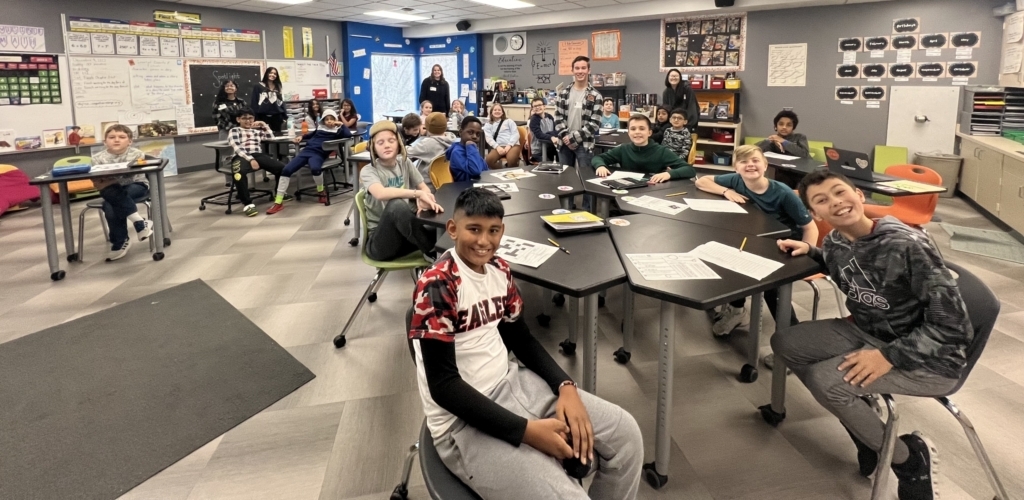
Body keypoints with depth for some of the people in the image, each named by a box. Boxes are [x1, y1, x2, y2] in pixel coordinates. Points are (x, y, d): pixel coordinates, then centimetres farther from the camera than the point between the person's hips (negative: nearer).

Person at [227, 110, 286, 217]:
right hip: (242, 157, -4)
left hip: (259, 155, 4)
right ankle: (247, 204, -32)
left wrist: (264, 125, 19)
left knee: (282, 167, -21)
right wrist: (250, 159, -18)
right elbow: (237, 148, -2)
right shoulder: (234, 131, 14)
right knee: (239, 173, -41)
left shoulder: (257, 130, 30)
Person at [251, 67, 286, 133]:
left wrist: (283, 117, 9)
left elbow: (282, 103, 17)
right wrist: (256, 118, -9)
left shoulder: (278, 88, 17)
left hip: (277, 117, 4)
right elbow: (254, 103, -1)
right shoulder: (258, 87, 3)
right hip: (263, 117, -4)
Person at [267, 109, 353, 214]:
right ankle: (278, 202, -12)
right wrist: (302, 136, 25)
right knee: (286, 170, -14)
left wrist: (341, 124, 2)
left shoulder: (337, 131, 11)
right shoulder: (320, 128, 23)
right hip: (306, 150, 4)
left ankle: (321, 191, -6)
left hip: (319, 154, -4)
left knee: (315, 169, -40)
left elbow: (349, 135, -7)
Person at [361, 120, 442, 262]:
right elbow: (381, 194, -31)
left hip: (405, 233, 4)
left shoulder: (405, 163, 8)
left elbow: (424, 188, 7)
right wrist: (417, 193, -35)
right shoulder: (368, 171, -10)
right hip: (379, 241, -4)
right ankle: (433, 252, -22)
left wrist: (424, 200, -18)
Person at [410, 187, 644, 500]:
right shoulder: (436, 287, -19)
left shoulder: (500, 271, 4)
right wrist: (526, 430, -23)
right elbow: (443, 385, -21)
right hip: (462, 421, -7)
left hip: (510, 384, 8)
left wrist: (565, 386, -4)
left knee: (625, 433, 3)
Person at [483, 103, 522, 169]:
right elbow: (488, 138, 5)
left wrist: (509, 145, -12)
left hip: (513, 145, -1)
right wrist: (497, 147, -14)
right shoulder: (488, 124, 20)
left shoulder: (509, 121, 19)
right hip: (499, 146, 1)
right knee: (489, 160, -31)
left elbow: (516, 134, 7)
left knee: (511, 160, -36)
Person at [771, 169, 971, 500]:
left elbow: (952, 321, -25)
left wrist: (889, 356, -27)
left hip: (930, 360, -8)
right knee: (784, 344, -1)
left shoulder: (907, 245, -27)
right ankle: (866, 431, 10)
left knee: (825, 381, -27)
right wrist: (810, 252, 2)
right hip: (868, 332, 8)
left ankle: (910, 456, 0)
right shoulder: (835, 243, -5)